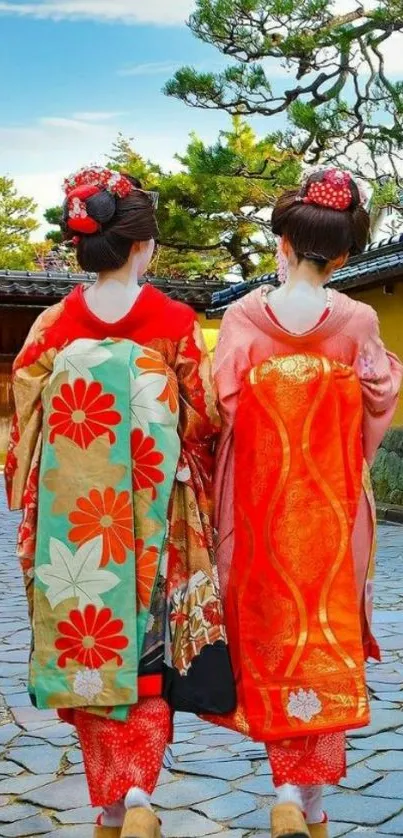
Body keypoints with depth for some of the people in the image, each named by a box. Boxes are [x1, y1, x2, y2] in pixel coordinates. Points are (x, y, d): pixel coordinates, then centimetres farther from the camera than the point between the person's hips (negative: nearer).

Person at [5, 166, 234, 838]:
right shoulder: (177, 323, -7)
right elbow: (205, 420, -2)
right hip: (156, 521, -1)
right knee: (150, 650, 11)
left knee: (87, 651, 12)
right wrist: (197, 488, 17)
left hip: (74, 522, 2)